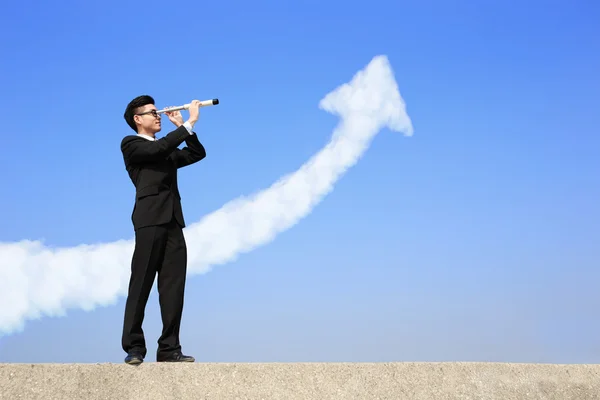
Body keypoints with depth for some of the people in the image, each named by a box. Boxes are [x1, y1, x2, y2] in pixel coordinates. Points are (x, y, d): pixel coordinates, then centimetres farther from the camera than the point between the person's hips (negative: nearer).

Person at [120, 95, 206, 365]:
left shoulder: (167, 152, 26)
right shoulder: (131, 144, 5)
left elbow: (198, 154, 21)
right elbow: (160, 147, -12)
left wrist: (182, 126, 14)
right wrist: (189, 123, -10)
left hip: (173, 223, 6)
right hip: (150, 219, -6)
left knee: (173, 288, 0)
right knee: (141, 285, -5)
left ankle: (169, 349, 2)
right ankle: (134, 348, -1)